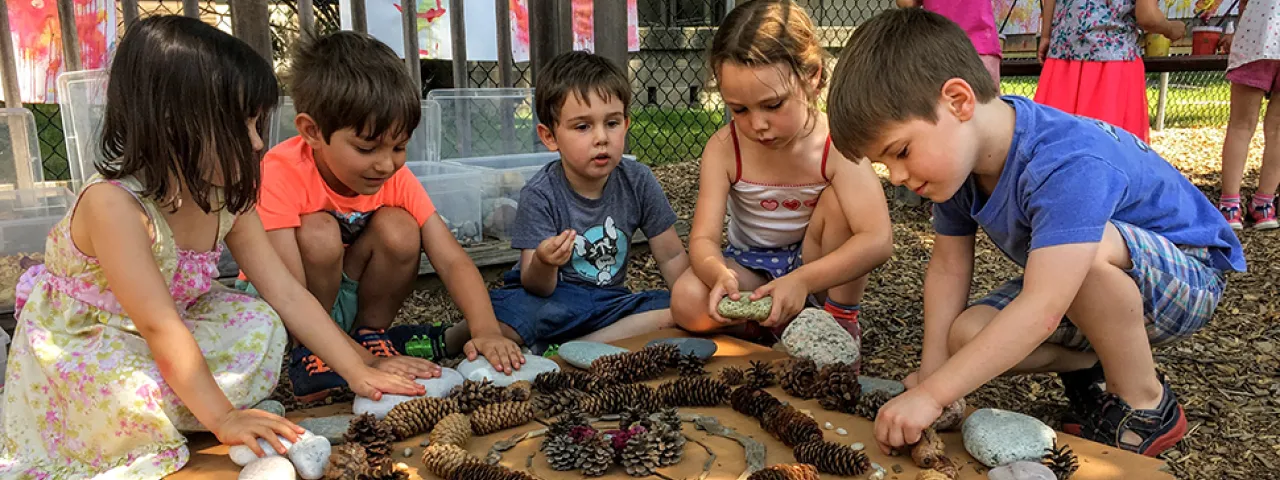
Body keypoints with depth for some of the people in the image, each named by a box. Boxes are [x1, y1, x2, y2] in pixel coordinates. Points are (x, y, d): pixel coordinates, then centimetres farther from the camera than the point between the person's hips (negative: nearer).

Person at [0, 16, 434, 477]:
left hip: (160, 346, 6)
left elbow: (287, 294, -11)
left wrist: (360, 373, -15)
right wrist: (221, 418, -32)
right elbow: (160, 327, -33)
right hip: (76, 349, -6)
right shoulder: (112, 203, -33)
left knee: (261, 323, -14)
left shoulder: (227, 199, -12)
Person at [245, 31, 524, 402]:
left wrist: (485, 331, -39)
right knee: (318, 234, -32)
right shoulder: (282, 174, -28)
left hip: (353, 299, 3)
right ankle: (308, 352, -10)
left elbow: (452, 260, -21)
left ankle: (371, 334, -2)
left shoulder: (397, 179, -14)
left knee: (398, 229, -24)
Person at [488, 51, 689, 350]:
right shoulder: (540, 194, -15)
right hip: (552, 300, -4)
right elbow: (537, 288, -16)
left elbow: (672, 257, 2)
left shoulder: (638, 182, -7)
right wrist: (543, 263, -39)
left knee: (676, 312, -24)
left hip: (608, 300, 5)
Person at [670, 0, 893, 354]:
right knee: (687, 302, -28)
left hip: (816, 265, -1)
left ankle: (841, 321, -14)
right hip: (751, 267, 1)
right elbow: (703, 239, -21)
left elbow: (878, 241, -35)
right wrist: (718, 273, -45)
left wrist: (802, 280, -48)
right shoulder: (724, 149, -17)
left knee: (840, 200, -30)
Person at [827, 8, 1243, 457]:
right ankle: (1091, 365, 9)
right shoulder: (956, 157, -12)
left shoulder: (1068, 166, -38)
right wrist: (931, 371, -15)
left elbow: (1039, 311, -45)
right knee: (967, 335, -18)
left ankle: (1146, 405, -14)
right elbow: (948, 267, -6)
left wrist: (930, 395, -44)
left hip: (1188, 274, -6)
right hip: (1082, 287, 6)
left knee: (1085, 249, -39)